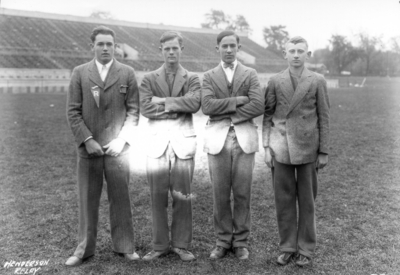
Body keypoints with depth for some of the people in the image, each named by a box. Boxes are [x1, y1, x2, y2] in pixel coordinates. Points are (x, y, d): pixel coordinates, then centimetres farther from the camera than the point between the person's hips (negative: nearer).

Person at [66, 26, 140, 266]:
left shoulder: (127, 73, 4)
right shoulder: (80, 73, 6)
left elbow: (133, 111, 2)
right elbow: (73, 111, 3)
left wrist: (122, 140, -9)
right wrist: (87, 140, -8)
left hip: (117, 147, -1)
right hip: (88, 147, 1)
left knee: (121, 198, 4)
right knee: (87, 199, 6)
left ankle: (124, 246, 17)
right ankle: (84, 249, 18)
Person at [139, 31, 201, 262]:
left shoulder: (192, 78, 10)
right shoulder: (149, 79, 10)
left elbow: (195, 103, -11)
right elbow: (145, 108, -6)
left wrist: (164, 101, -10)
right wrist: (178, 108, -7)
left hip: (183, 141, 0)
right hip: (157, 141, 1)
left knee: (183, 196, 2)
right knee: (158, 196, 4)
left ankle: (181, 245, 15)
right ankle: (160, 245, 16)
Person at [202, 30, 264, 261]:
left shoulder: (250, 74, 7)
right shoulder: (209, 76, 8)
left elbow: (258, 106, -8)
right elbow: (207, 106, -10)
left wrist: (227, 114, -11)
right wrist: (238, 100, -13)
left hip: (244, 138, 0)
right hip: (217, 139, 1)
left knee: (242, 194, 4)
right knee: (221, 194, 5)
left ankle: (241, 241, 17)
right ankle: (223, 241, 18)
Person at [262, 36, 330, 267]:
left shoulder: (317, 81, 2)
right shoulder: (275, 81, 6)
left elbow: (324, 118, 2)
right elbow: (268, 115, 7)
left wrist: (324, 151, -1)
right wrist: (267, 147, 0)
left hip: (307, 147, -1)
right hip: (281, 148, 1)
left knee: (307, 200, 7)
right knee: (284, 200, 6)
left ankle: (306, 249, 19)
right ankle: (287, 247, 19)